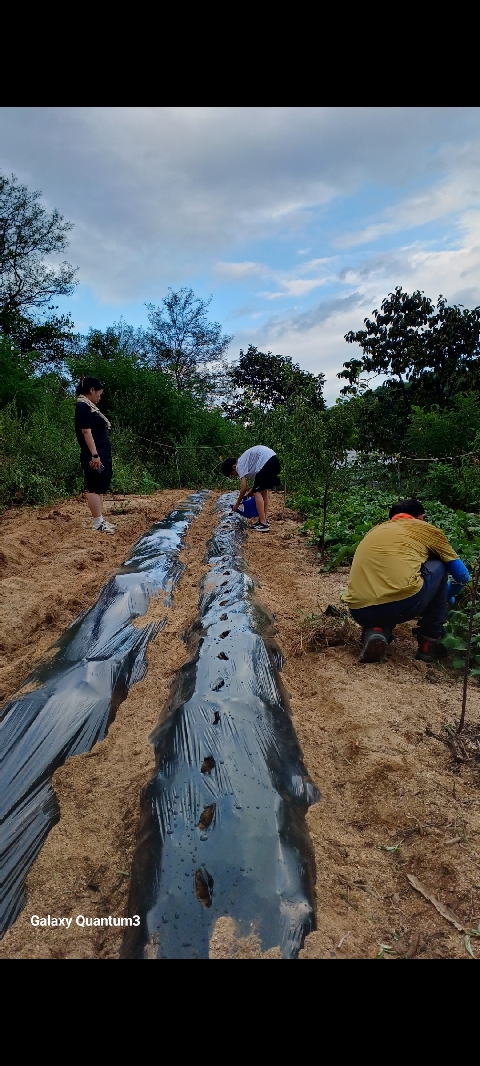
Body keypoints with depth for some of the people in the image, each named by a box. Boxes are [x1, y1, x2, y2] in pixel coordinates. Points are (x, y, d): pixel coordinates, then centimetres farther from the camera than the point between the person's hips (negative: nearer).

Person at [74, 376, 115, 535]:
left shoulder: (89, 407, 19)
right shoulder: (83, 406, -11)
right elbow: (86, 432, -19)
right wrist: (94, 455, -24)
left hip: (102, 455, 10)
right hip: (94, 456, -10)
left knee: (100, 487, 12)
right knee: (94, 488, -7)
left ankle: (100, 520, 19)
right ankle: (98, 523, -4)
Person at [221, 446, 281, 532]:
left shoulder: (239, 466, 2)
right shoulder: (244, 463, 27)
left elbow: (244, 488, 0)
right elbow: (257, 477, 31)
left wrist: (237, 505, 11)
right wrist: (250, 492, 32)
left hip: (265, 461, -10)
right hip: (273, 458, 10)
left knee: (257, 492, -2)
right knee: (264, 490, 20)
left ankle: (263, 524, -4)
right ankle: (265, 519, 21)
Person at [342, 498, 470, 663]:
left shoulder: (374, 531, 30)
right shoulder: (428, 529, 20)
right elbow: (462, 576, 27)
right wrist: (448, 597, 49)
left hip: (359, 611, 4)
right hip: (403, 604, -4)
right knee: (438, 566, 25)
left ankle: (375, 630, 9)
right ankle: (430, 643, 25)